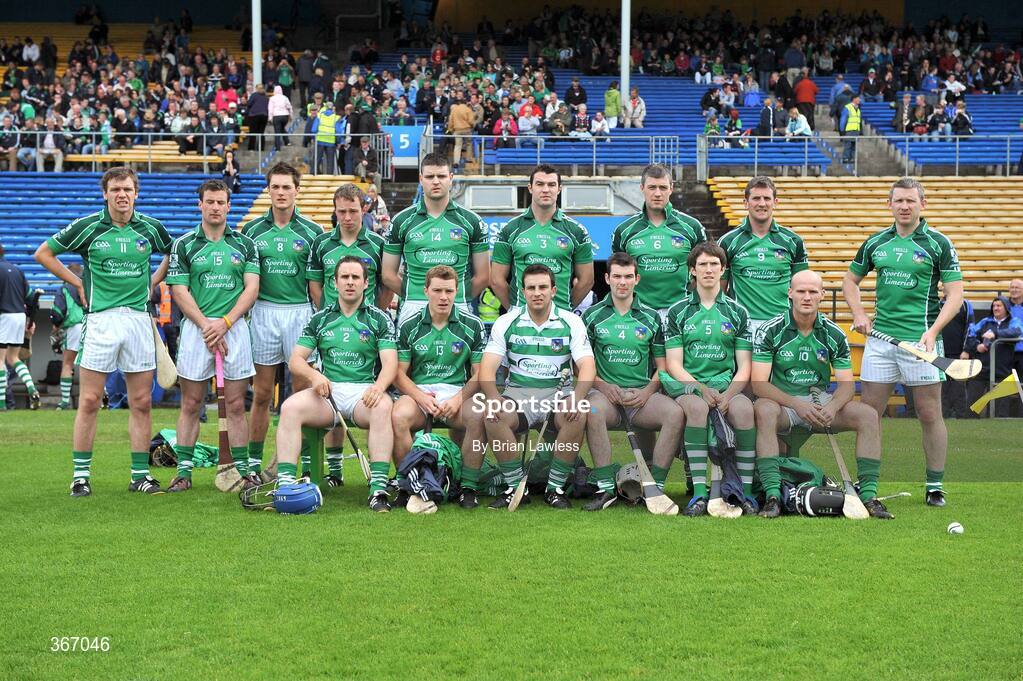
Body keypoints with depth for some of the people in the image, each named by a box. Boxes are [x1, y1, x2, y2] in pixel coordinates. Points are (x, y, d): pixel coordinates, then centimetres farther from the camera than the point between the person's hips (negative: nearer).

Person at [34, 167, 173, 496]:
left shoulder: (150, 227, 6)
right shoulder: (87, 227, -1)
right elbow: (43, 253, 6)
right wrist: (79, 283, 3)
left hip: (139, 318, 3)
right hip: (101, 318, -2)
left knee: (141, 402, 4)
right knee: (89, 401, -3)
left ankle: (140, 474, 11)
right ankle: (81, 474, 3)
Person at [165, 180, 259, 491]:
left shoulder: (244, 244, 9)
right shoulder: (184, 244, 5)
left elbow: (251, 288, 3)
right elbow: (179, 291, 0)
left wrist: (225, 322, -10)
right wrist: (206, 326, -10)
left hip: (234, 327, 1)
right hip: (196, 326, -1)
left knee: (236, 404, 3)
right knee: (191, 404, 1)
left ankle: (243, 470, 7)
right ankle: (184, 471, 5)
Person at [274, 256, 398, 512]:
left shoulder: (379, 319, 10)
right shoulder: (320, 319, 16)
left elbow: (390, 362, -2)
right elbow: (295, 360, 11)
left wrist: (379, 386, -25)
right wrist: (314, 376, -13)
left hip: (364, 392, -2)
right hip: (327, 390, 2)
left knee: (383, 406, -37)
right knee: (289, 407, -28)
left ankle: (379, 489, -40)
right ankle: (285, 483, -33)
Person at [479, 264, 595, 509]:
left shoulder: (571, 322, 4)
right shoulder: (506, 322, 5)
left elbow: (587, 365, -6)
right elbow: (488, 366, -3)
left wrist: (576, 398, -26)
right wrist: (493, 397, -24)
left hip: (558, 392, 0)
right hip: (518, 392, 0)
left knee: (578, 417, -33)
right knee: (492, 417, -31)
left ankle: (555, 488, -17)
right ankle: (516, 487, -16)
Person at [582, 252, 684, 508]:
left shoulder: (651, 318, 14)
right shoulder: (593, 316, 10)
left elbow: (662, 366, 13)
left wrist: (648, 391, -6)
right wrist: (604, 386, -10)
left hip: (643, 394, 2)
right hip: (606, 392, -1)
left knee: (676, 413, -29)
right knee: (592, 409, -37)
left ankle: (655, 486, -21)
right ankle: (606, 487, -31)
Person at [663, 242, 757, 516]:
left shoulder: (737, 312, 13)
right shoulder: (678, 312, 10)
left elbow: (744, 367, 8)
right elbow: (674, 365, 4)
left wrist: (729, 393, -12)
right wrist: (702, 389, -13)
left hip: (727, 385, 1)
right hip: (688, 385, -1)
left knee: (744, 409, -34)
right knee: (696, 406, -37)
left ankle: (746, 491, -28)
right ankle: (699, 492, -36)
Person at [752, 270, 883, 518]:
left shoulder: (834, 334, 2)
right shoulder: (771, 330, -8)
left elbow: (847, 383, 1)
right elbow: (759, 383, -14)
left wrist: (833, 406, -23)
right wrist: (796, 404, -27)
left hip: (820, 402, 4)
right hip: (781, 402, -3)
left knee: (868, 415, -19)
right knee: (763, 411, -38)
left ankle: (868, 494, -17)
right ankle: (772, 495, -40)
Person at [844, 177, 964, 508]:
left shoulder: (938, 243, -2)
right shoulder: (876, 242, 10)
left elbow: (955, 293, -6)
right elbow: (850, 279, 23)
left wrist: (933, 331, -18)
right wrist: (859, 314, 8)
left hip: (920, 340, -4)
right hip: (880, 338, 4)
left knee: (930, 415, 1)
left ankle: (935, 487, 10)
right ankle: (865, 487, 12)